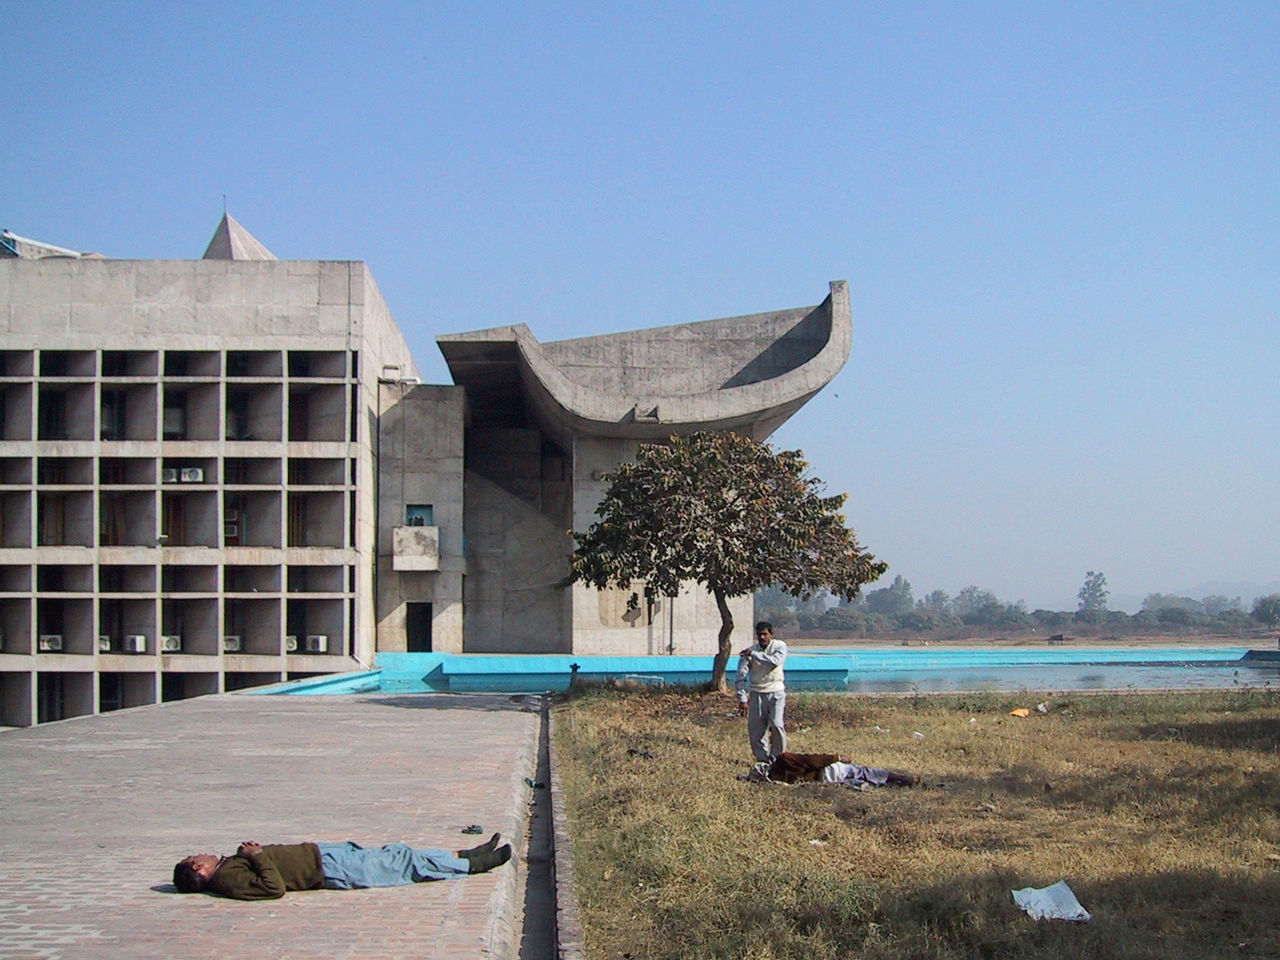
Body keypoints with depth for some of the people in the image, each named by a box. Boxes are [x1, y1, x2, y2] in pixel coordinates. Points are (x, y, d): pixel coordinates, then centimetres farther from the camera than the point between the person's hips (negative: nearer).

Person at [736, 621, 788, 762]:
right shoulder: (749, 651, -3)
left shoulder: (780, 646, -4)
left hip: (776, 693, -2)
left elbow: (775, 661, -25)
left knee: (776, 726, -15)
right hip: (757, 693, 2)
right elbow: (741, 675, -3)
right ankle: (763, 759, 14)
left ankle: (777, 758, 3)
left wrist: (754, 654, -24)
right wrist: (742, 698, -10)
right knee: (756, 729, -1)